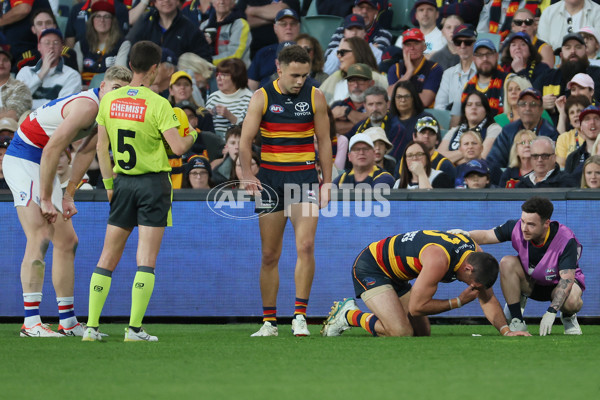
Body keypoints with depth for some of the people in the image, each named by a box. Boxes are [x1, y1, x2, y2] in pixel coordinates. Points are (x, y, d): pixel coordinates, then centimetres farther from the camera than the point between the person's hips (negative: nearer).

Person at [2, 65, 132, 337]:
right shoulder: (87, 106, -24)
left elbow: (86, 152, 14)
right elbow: (51, 149, -26)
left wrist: (68, 194, 6)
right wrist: (45, 199, -23)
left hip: (44, 167, 10)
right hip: (23, 159, -10)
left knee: (66, 241, 11)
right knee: (39, 238, -19)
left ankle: (67, 321, 15)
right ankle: (31, 322, -23)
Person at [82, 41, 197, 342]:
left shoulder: (109, 100, 1)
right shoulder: (157, 104, -12)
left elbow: (102, 146, 5)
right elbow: (178, 147, -16)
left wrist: (109, 183, 11)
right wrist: (192, 135, 5)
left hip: (122, 182, 4)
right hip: (154, 182, -4)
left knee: (108, 257, 8)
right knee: (146, 260, -3)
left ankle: (92, 325, 4)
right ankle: (134, 328, -9)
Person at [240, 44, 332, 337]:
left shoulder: (315, 97, 3)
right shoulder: (262, 97, 0)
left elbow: (324, 141, 9)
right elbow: (245, 141, -3)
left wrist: (327, 182, 5)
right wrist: (247, 174, -17)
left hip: (304, 177, 0)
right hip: (270, 178, 0)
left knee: (305, 245, -17)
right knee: (269, 255, 3)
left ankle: (299, 316, -14)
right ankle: (269, 321, 10)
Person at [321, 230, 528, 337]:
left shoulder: (476, 254, -10)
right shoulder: (439, 259, -36)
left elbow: (488, 299, 0)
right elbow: (416, 307, -29)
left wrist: (505, 330, -14)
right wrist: (458, 302, -20)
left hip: (395, 275, 9)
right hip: (369, 267, -9)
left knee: (423, 332, 8)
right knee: (401, 332, -25)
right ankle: (349, 315, -2)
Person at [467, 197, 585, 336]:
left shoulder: (567, 241, -31)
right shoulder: (516, 228, -22)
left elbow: (567, 279, -35)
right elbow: (486, 236, -14)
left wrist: (551, 312, -45)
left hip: (557, 284, -3)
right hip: (531, 283, 3)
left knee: (572, 301, -37)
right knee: (507, 262, -26)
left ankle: (568, 316, 4)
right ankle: (516, 320, -14)